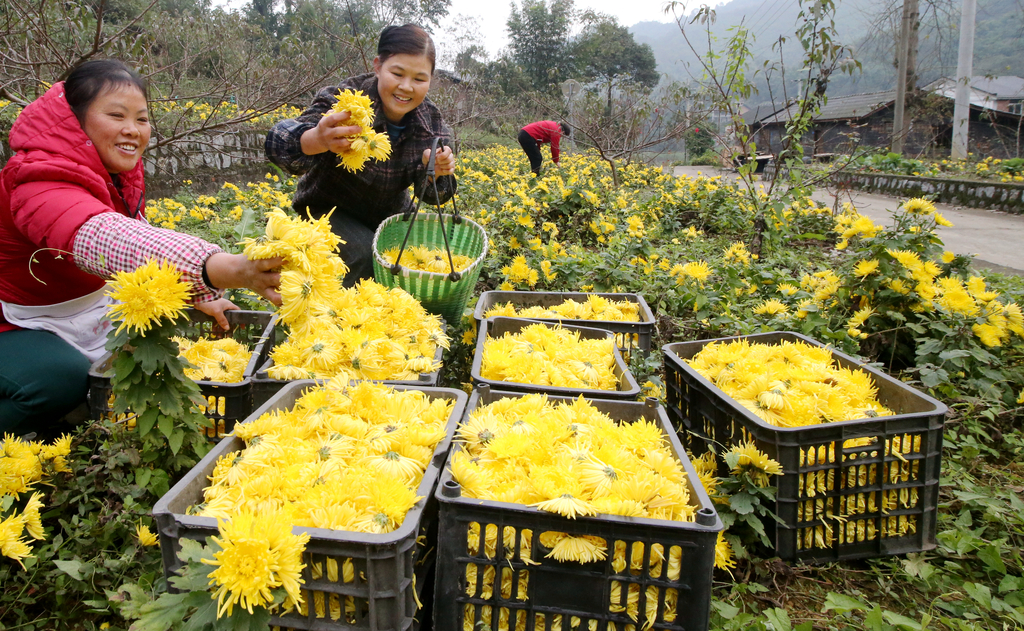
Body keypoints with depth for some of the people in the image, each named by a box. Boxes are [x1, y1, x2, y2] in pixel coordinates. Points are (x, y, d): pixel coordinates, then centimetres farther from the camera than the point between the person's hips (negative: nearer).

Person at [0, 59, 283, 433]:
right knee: (62, 378, -34)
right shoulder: (40, 184, -30)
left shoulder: (118, 172, -3)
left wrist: (197, 296, -10)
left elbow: (140, 239, 8)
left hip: (87, 315, 9)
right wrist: (225, 270, -70)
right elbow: (102, 238, -52)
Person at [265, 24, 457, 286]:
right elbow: (279, 143, -42)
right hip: (330, 212, -5)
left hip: (391, 213, 5)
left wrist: (435, 171, -37)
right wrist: (318, 140, -65)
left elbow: (432, 195, -12)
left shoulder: (431, 121, -12)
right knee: (365, 252, -29)